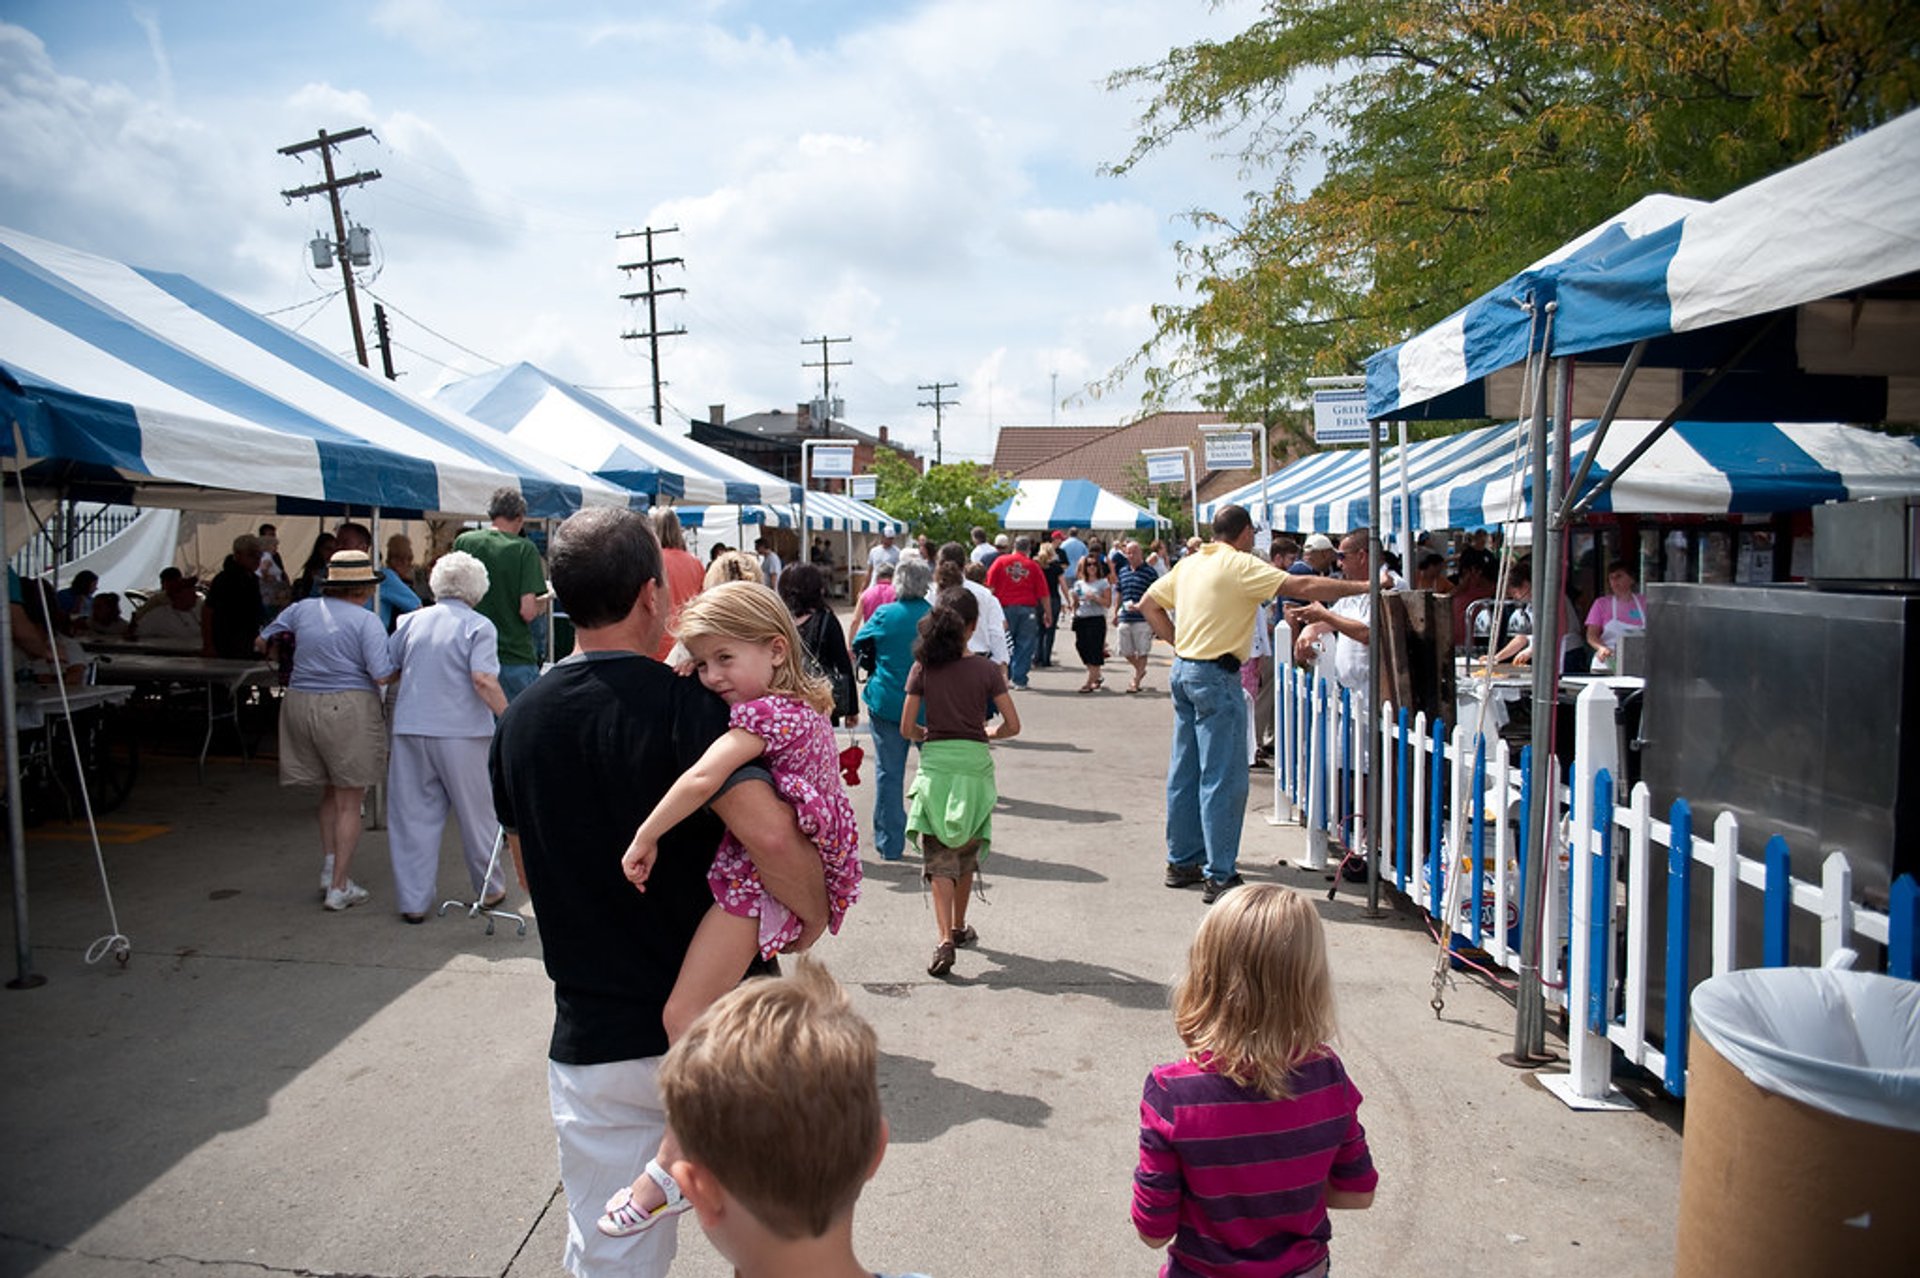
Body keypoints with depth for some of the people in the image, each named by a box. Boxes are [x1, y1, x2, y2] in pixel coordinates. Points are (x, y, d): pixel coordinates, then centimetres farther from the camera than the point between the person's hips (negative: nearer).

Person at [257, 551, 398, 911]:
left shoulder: (302, 609, 7)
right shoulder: (366, 621, -10)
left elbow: (262, 641, 20)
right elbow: (382, 676, -17)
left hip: (300, 704, 6)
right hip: (348, 709, -5)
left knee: (331, 793, 23)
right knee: (350, 802, 5)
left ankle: (329, 866, 17)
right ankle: (339, 887, 7)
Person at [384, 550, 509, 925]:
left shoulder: (411, 621, 9)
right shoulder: (479, 626, -5)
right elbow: (483, 680, -17)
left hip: (410, 729, 3)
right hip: (461, 732, -3)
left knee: (413, 816, 8)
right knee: (476, 813, 11)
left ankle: (412, 901, 9)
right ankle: (489, 890, 24)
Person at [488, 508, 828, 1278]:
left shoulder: (519, 723, 1)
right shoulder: (683, 704, -17)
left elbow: (531, 875, 12)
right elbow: (772, 838, -31)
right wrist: (814, 914, -12)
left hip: (592, 1036, 4)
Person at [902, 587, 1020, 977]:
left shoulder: (923, 668, -3)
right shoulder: (986, 670, -4)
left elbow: (907, 728, -3)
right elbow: (1012, 725, -4)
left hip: (935, 764, -1)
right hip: (975, 763, 1)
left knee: (939, 858, 1)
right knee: (967, 852, 19)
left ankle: (946, 939, -14)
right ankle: (959, 927, 33)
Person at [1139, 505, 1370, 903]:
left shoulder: (1189, 564, 11)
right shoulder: (1240, 565, -12)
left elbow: (1148, 603, 20)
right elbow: (1303, 587, -17)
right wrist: (1363, 587, -11)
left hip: (1183, 670, 9)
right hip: (1216, 676, -9)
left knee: (1185, 772, 14)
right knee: (1223, 778, -4)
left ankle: (1182, 861, 24)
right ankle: (1220, 877, -2)